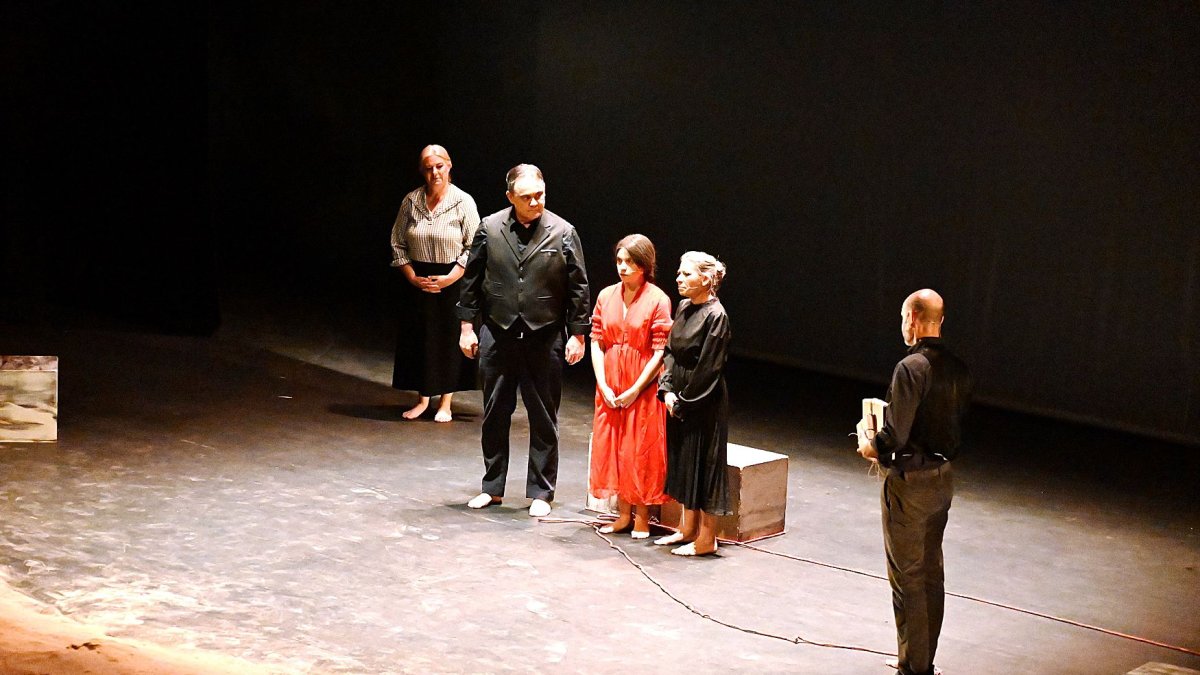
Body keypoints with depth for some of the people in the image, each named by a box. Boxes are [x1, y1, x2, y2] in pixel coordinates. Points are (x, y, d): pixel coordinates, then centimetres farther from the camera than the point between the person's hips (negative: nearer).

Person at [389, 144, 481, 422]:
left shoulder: (463, 202, -7)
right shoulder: (411, 201, 0)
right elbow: (398, 244, 6)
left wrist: (448, 279, -14)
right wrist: (412, 277, -6)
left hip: (452, 282, -2)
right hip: (417, 282, 3)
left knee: (450, 340, 3)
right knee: (418, 339, 7)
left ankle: (445, 403, 15)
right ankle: (422, 399, 21)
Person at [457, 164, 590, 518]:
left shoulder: (562, 232, -6)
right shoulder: (489, 228, -2)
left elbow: (578, 287, -1)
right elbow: (472, 279, 5)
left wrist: (577, 334, -2)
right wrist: (467, 325, 3)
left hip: (544, 339, -1)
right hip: (498, 334, 2)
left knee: (544, 419, 5)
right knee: (495, 415, 11)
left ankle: (540, 492, 16)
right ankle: (492, 487, 24)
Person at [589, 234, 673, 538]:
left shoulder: (657, 300, -10)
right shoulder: (606, 296, 3)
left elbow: (660, 352, -12)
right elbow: (597, 343, 3)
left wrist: (635, 390, -15)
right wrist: (604, 386, -7)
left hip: (642, 389, -5)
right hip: (610, 387, 5)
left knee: (641, 452, 1)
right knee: (612, 448, 9)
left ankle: (642, 517, 13)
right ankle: (623, 514, 20)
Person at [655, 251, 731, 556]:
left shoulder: (715, 315, -17)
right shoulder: (684, 307, 7)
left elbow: (708, 368, -17)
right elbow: (670, 351, 10)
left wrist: (683, 402, -12)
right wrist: (668, 390, -2)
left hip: (705, 404, -8)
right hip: (679, 400, 8)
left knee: (703, 465, 0)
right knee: (683, 462, 15)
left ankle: (707, 538, 9)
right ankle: (688, 528, 28)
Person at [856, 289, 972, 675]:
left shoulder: (911, 368, -21)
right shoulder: (957, 369, 3)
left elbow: (895, 435, -24)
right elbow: (960, 428, 10)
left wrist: (871, 448, -3)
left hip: (909, 483, -8)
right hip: (942, 479, 8)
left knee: (907, 575, 1)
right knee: (931, 573, 16)